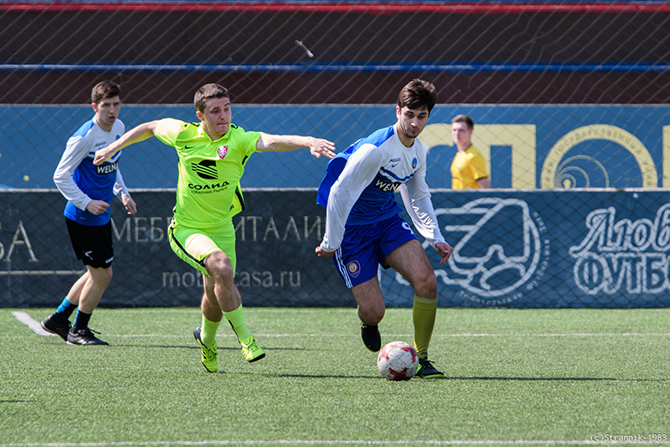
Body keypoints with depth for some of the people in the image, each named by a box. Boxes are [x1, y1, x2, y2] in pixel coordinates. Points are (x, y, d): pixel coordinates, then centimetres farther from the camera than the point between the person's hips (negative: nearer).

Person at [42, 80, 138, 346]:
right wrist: (86, 203, -23)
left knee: (98, 273, 16)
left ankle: (58, 319, 30)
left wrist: (122, 193, 8)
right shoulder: (84, 138, -22)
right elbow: (60, 176, -17)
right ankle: (78, 331, 15)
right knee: (102, 275, -3)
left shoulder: (118, 128, 4)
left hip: (101, 216, 9)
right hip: (82, 218, -9)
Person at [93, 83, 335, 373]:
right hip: (186, 229, -2)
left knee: (216, 294, 14)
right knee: (222, 267, -29)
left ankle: (206, 338, 49)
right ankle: (244, 338, -18)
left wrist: (308, 141, -57)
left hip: (221, 229, 2)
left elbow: (272, 142, -39)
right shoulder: (184, 134, -13)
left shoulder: (238, 140, -19)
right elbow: (150, 128, 8)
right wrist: (113, 148, 15)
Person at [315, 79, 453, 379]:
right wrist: (330, 243, -17)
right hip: (352, 227, -6)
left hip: (388, 221, 6)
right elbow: (339, 193, -23)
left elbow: (418, 197, 18)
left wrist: (435, 238, 9)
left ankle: (420, 359, -3)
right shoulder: (375, 149, -25)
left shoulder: (418, 151, 1)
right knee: (374, 311, -11)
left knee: (426, 280, -17)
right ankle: (368, 322, 31)